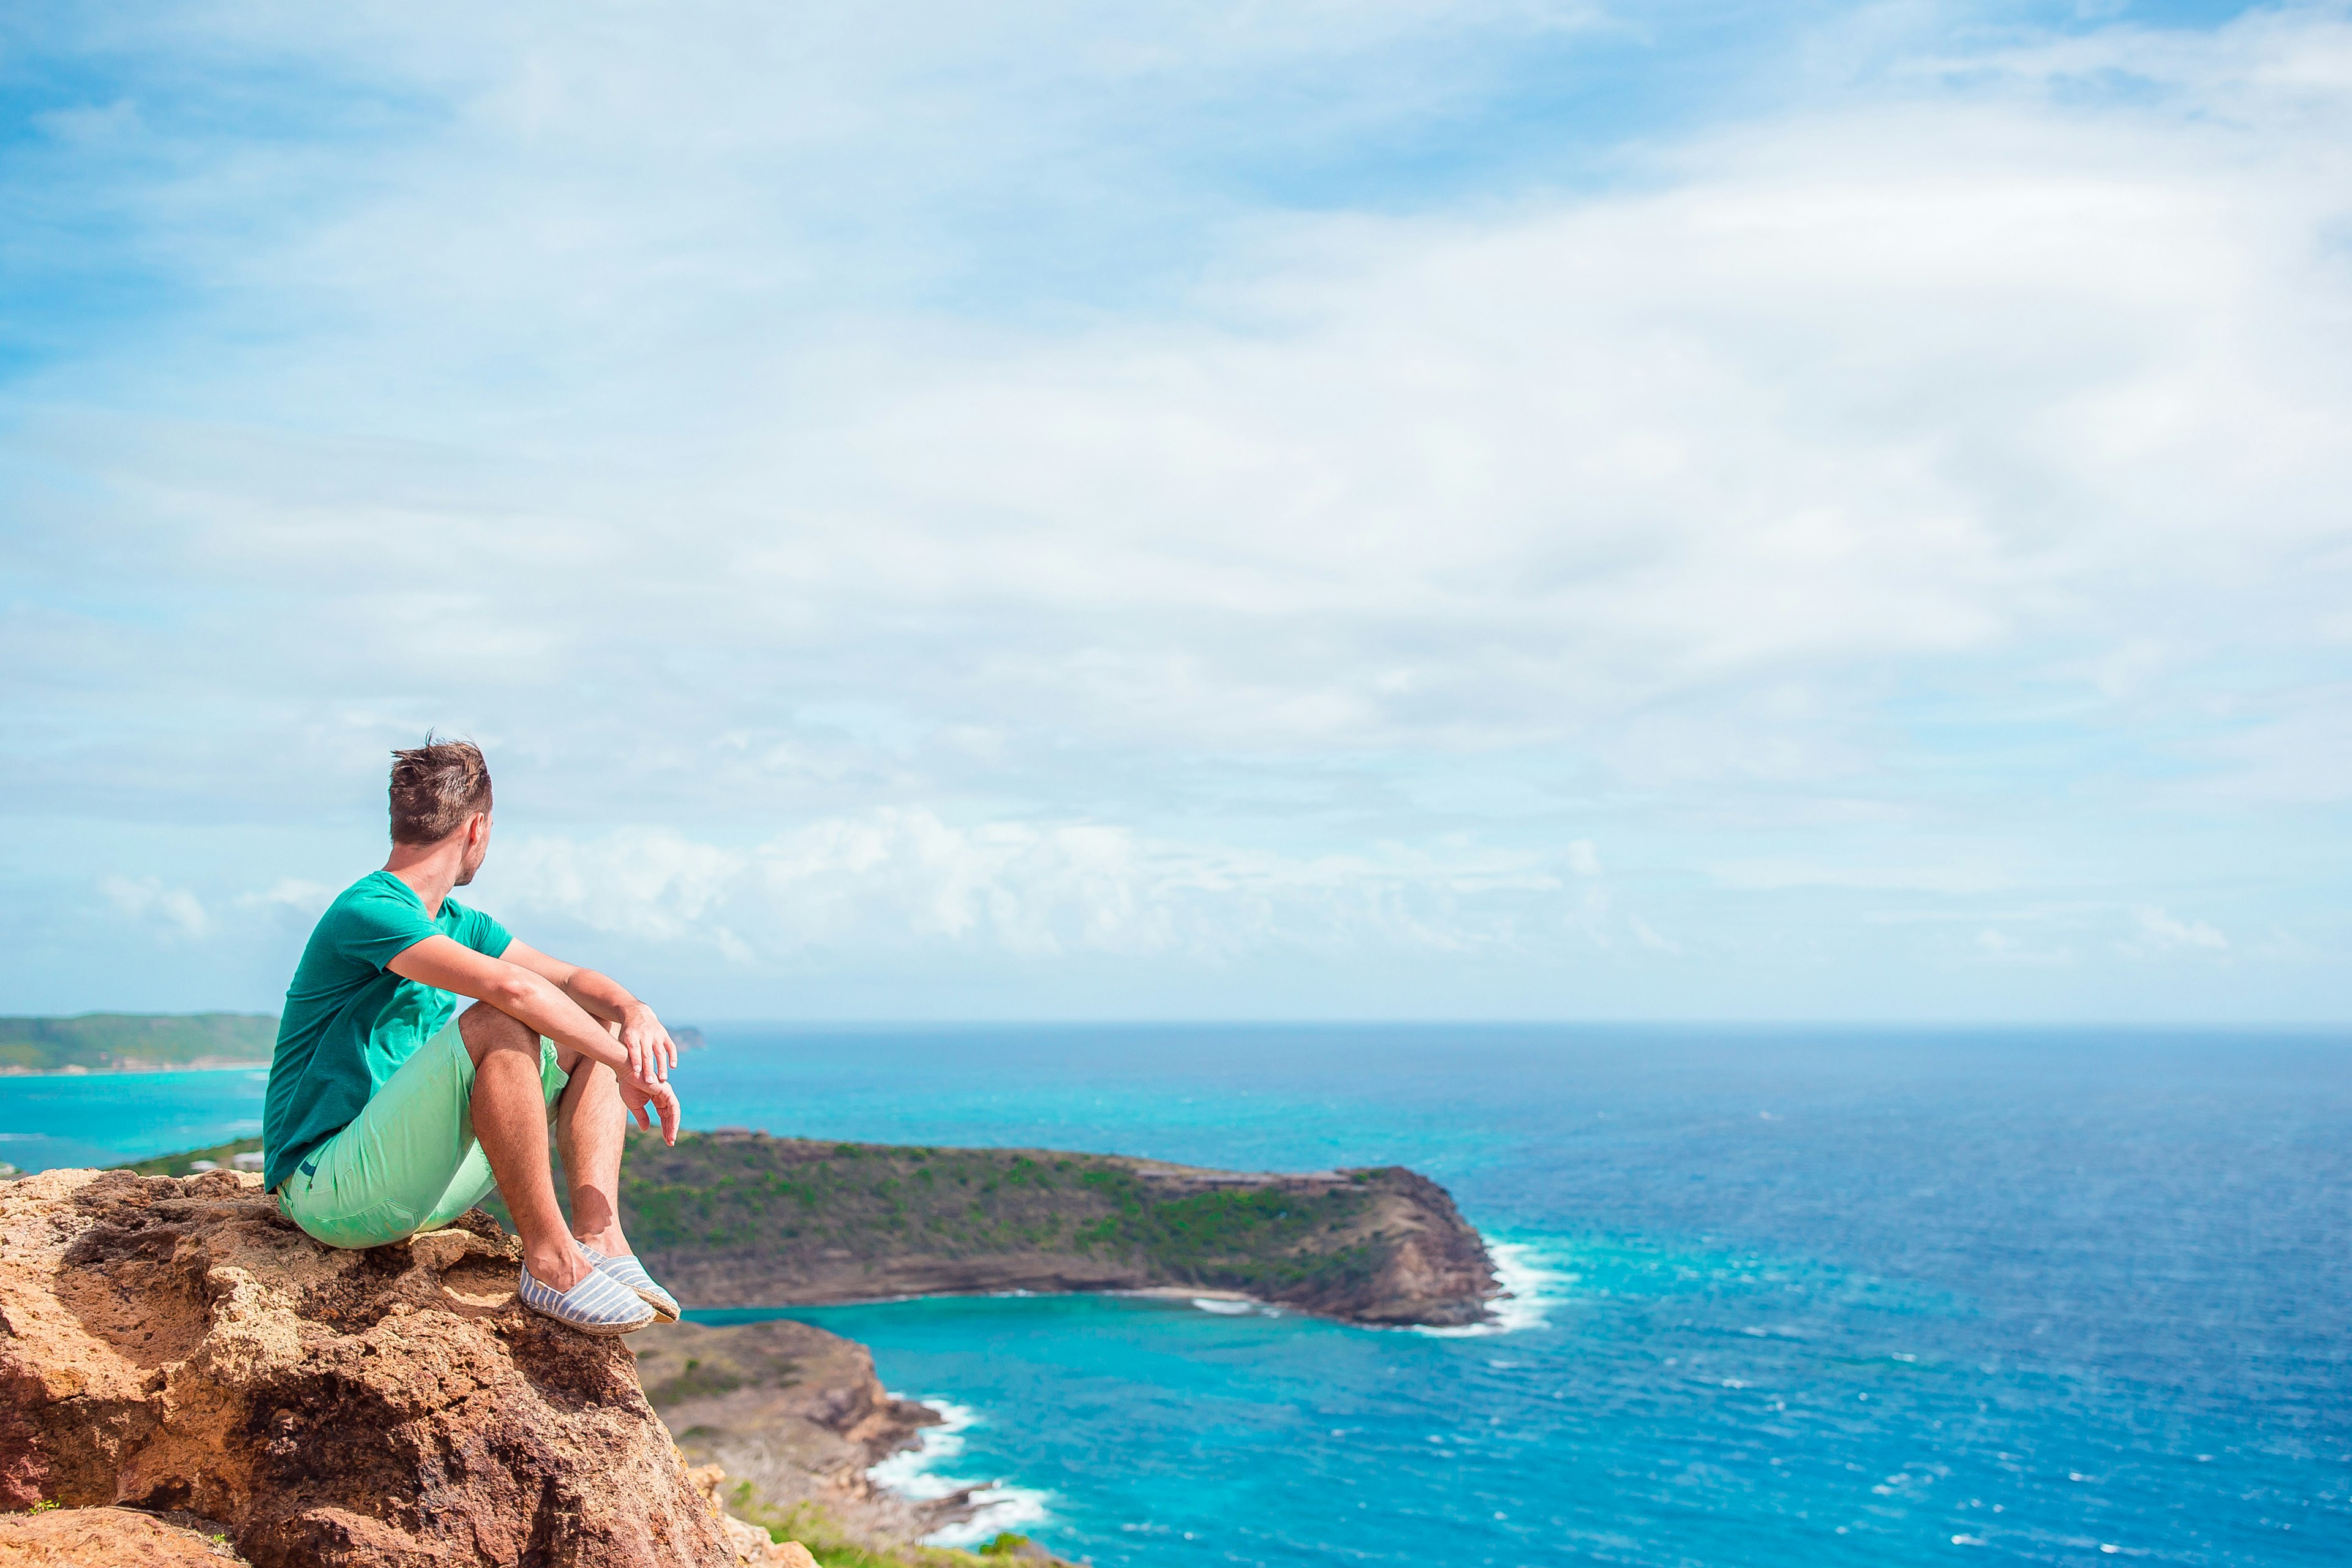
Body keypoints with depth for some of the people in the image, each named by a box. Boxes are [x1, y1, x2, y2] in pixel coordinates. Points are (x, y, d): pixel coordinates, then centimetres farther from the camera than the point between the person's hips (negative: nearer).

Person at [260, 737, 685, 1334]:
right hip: (326, 1190, -9)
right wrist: (627, 1067, -24)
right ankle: (549, 1258, -26)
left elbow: (570, 979, 13)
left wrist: (632, 1010, -11)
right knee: (498, 1025, -31)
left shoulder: (457, 924, 14)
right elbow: (511, 986, -31)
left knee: (594, 1034, 5)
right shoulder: (368, 912, -16)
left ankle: (599, 1240, -14)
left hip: (417, 1184, 9)